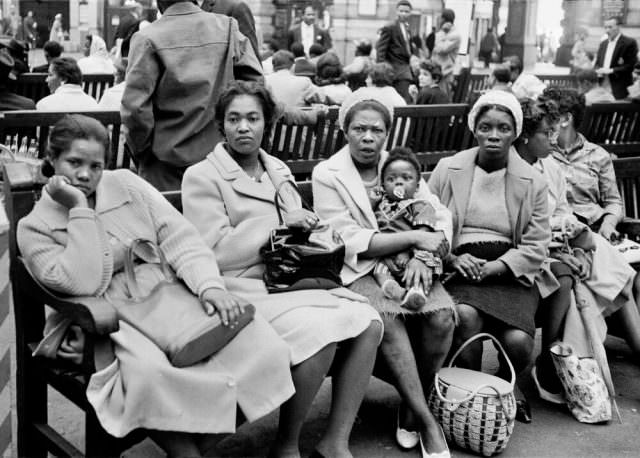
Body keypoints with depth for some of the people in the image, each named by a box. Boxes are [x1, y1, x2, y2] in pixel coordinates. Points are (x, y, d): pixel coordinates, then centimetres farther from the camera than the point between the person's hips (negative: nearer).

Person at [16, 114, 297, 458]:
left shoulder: (126, 184, 9)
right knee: (149, 372, -38)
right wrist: (80, 209, -13)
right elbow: (85, 285, -15)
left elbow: (180, 239, 1)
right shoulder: (34, 228, 1)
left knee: (258, 340, -20)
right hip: (113, 322, -3)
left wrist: (210, 285, -16)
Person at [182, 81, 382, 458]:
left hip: (288, 282, 7)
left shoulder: (278, 170, 18)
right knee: (321, 335, -30)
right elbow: (216, 253, -11)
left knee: (368, 322, -16)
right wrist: (280, 222, -11)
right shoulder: (202, 177, -2)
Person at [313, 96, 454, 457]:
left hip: (410, 265, 4)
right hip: (358, 271, -3)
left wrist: (423, 256, -15)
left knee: (442, 315, -24)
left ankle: (412, 408, -4)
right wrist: (415, 237, -16)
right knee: (387, 316, -33)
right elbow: (350, 241, -11)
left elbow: (441, 217, 5)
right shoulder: (327, 174, -1)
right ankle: (428, 421, -21)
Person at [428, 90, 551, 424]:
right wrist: (452, 259, -13)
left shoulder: (531, 182, 8)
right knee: (466, 316, -33)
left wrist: (493, 268, -12)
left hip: (509, 274, 1)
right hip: (458, 269, -1)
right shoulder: (448, 170, 7)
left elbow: (536, 246, 2)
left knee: (519, 342, -23)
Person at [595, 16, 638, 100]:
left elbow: (631, 65, -10)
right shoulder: (603, 43, 17)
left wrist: (611, 70, -16)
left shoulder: (629, 43, -4)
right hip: (602, 87, 5)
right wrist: (599, 71, -1)